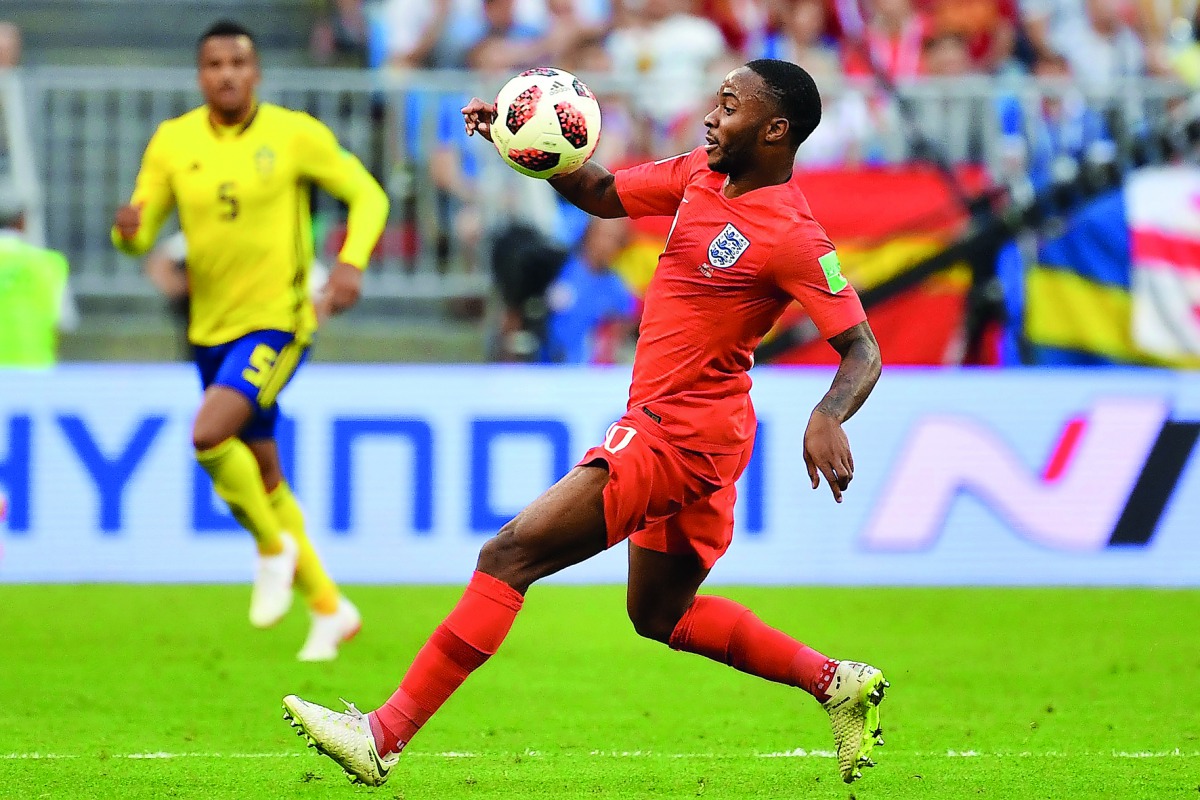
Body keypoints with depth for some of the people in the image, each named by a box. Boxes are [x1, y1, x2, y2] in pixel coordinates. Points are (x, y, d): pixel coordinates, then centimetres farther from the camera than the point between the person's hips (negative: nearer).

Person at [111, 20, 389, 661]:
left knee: (209, 434, -26)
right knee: (263, 475, 12)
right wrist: (128, 228, -23)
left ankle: (273, 546, -1)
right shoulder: (173, 141, 1)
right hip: (211, 330, 5)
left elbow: (368, 197, 0)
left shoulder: (295, 134, -8)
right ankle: (329, 609, 27)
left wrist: (351, 263, -18)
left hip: (278, 322, -5)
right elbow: (140, 235, 2)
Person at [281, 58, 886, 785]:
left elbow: (863, 353, -18)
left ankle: (386, 735, -12)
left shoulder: (794, 239, -18)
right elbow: (602, 194, 18)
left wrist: (828, 419, -38)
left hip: (675, 437, -10)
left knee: (511, 555, -12)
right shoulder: (703, 175, 7)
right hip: (696, 446, 10)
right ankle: (838, 683, 28)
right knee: (661, 615, 24)